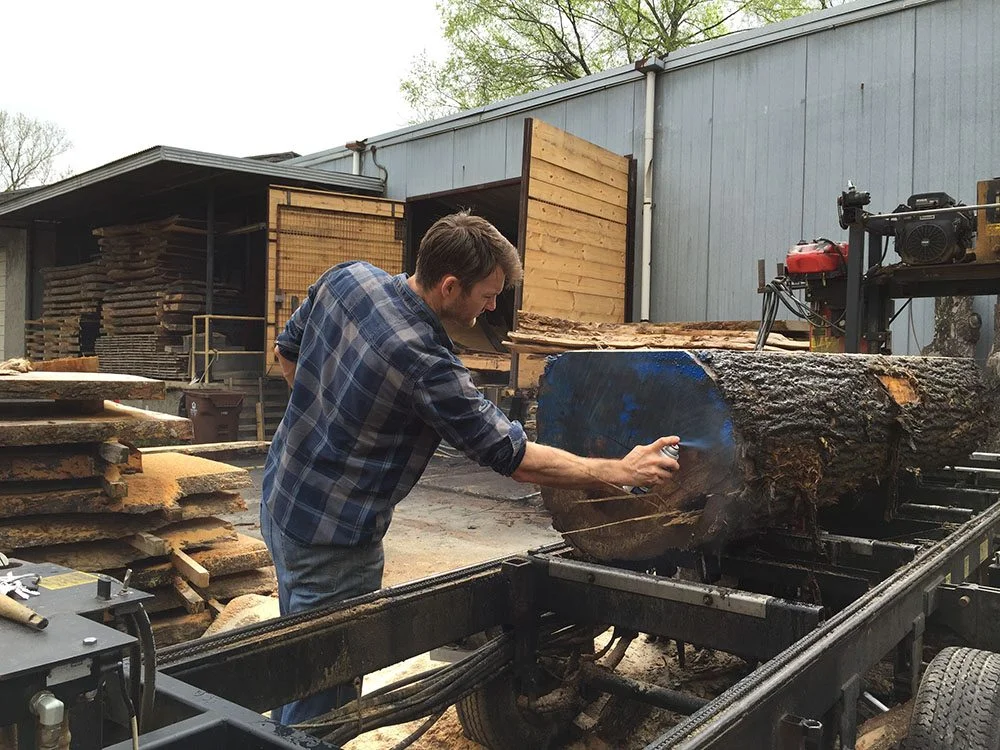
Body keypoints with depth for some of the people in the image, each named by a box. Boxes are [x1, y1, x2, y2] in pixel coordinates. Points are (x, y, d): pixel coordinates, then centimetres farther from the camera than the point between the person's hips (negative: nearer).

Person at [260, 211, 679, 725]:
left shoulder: (346, 277, -7)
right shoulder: (426, 364, -29)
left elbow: (286, 352, 9)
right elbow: (515, 458, -21)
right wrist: (621, 472, -14)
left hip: (280, 496, 9)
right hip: (331, 538, -9)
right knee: (327, 688, 8)